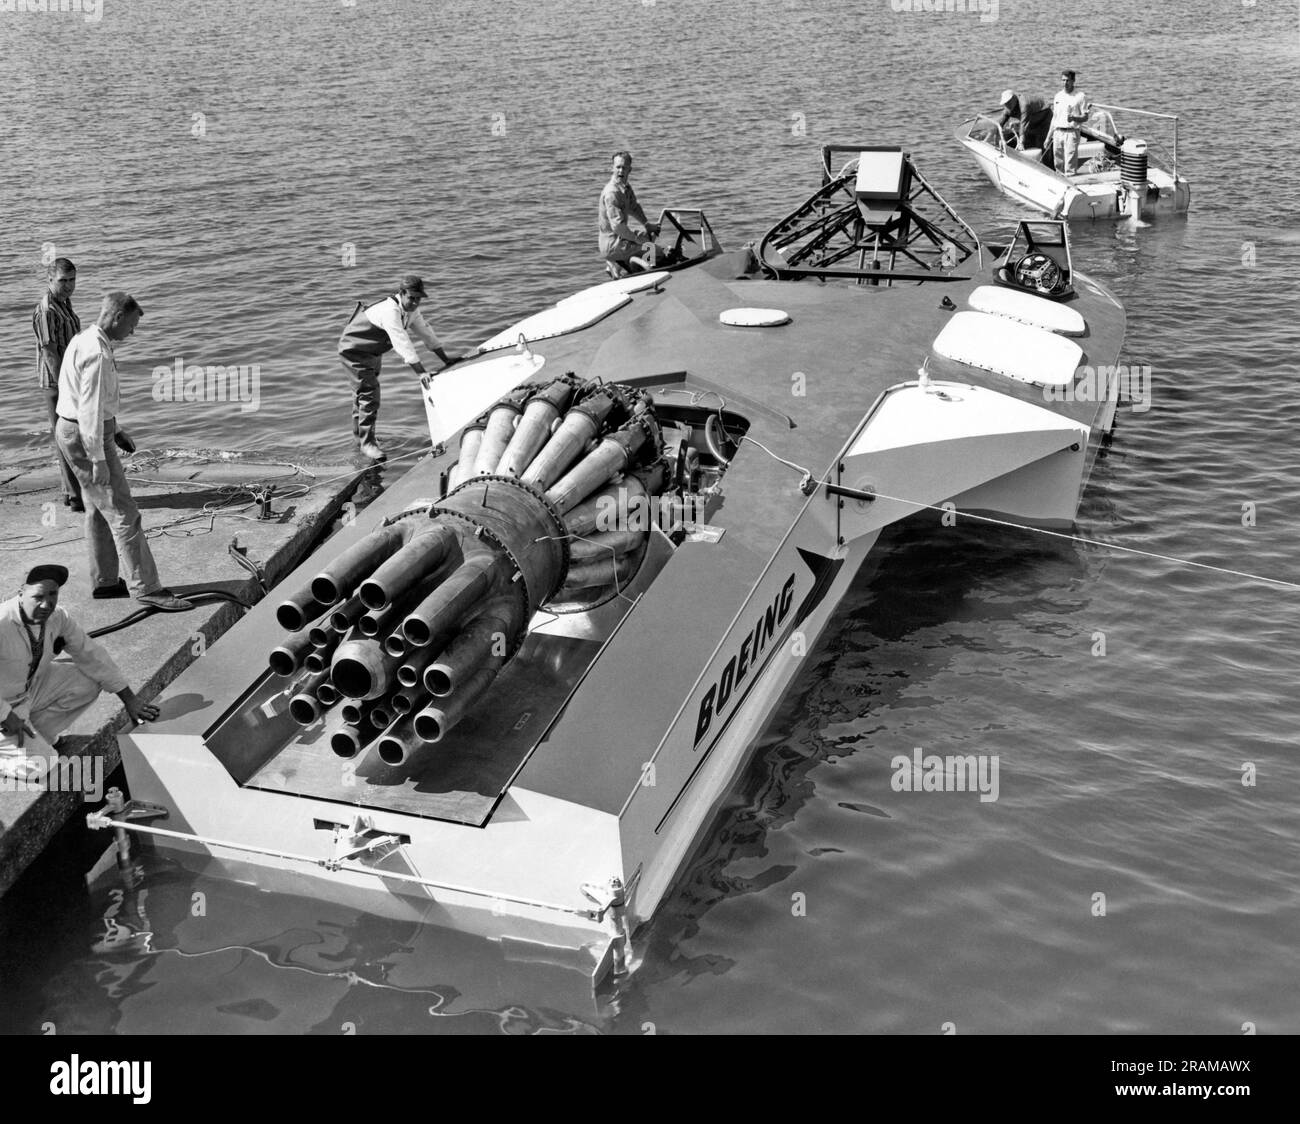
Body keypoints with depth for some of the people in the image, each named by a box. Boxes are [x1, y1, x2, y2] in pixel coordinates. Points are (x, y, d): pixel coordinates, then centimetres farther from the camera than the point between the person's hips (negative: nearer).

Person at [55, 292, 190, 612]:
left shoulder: (85, 339, 10)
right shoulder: (97, 354, -23)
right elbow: (90, 409, -25)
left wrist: (115, 429, 25)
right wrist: (98, 460, -24)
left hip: (72, 430, 11)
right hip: (86, 438, -11)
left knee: (98, 511, 18)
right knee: (122, 513, -8)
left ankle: (105, 581, 28)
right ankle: (146, 587, -4)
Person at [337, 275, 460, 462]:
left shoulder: (411, 309, -6)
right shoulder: (390, 310, -35)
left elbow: (425, 332, 3)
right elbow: (402, 342, -42)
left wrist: (446, 359, 3)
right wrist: (420, 372, -47)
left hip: (373, 351, 9)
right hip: (354, 349, -9)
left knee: (364, 389, 24)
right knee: (369, 394, -14)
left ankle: (359, 430, 43)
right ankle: (367, 442, -7)